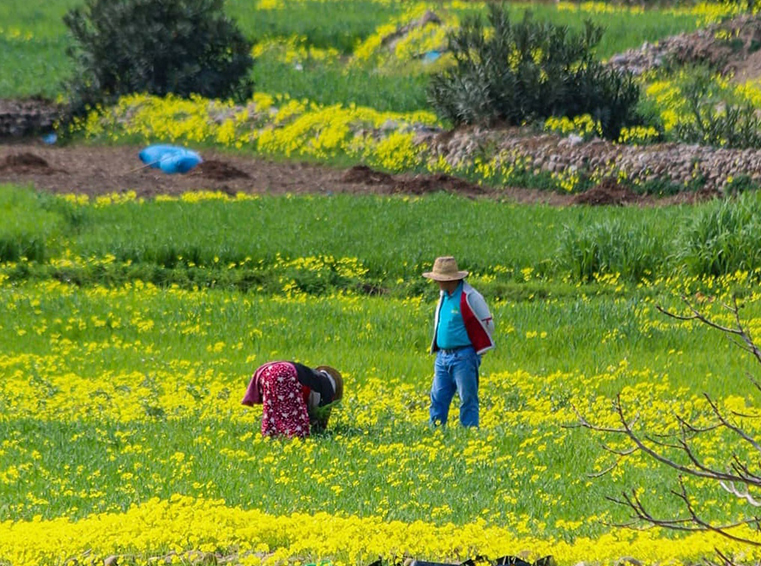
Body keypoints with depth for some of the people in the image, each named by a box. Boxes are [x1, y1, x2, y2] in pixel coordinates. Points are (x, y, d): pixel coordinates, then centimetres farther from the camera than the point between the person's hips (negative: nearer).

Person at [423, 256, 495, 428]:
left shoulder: (470, 297, -12)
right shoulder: (444, 296, 12)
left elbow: (488, 325, -6)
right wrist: (436, 347, 17)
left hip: (463, 357, -8)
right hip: (443, 356, 8)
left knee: (467, 399, -2)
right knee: (438, 399, 6)